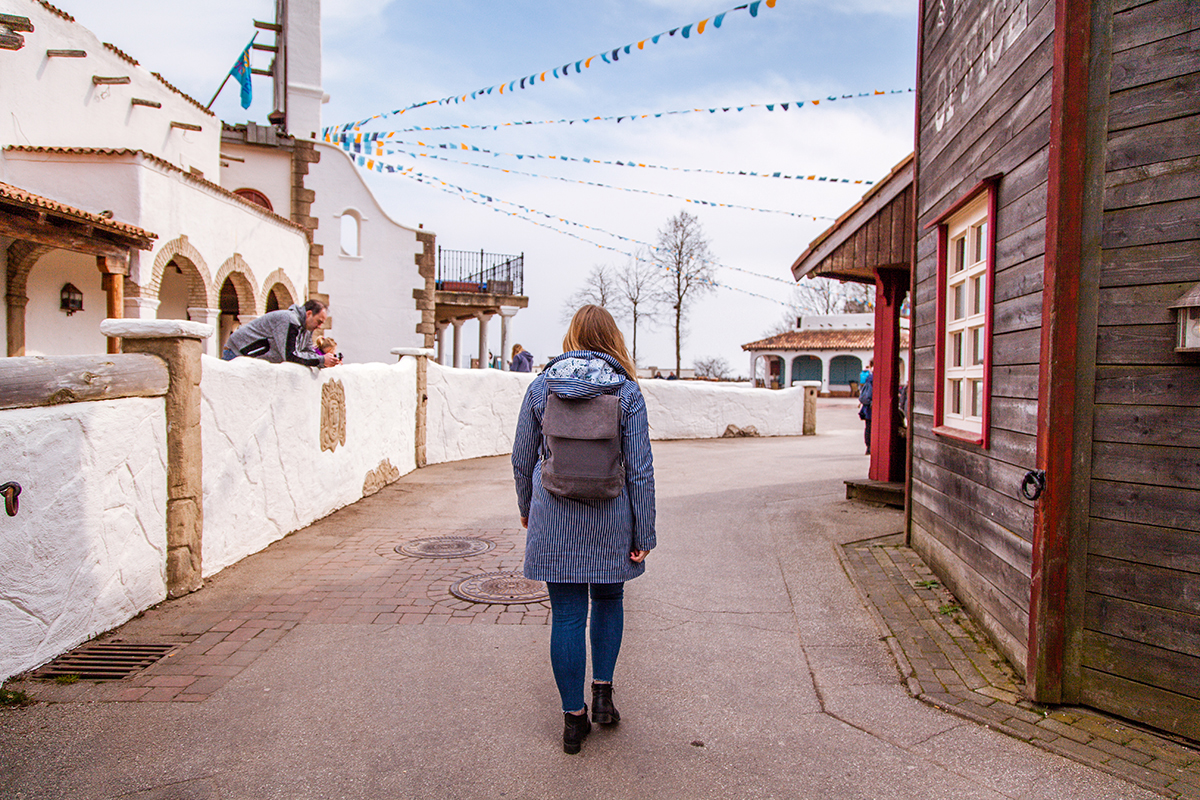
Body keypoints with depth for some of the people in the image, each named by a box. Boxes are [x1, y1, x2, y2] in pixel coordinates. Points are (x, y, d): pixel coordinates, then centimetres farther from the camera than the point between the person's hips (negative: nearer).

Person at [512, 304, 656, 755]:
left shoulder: (542, 385, -1)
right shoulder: (626, 391, -5)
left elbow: (522, 458, 5)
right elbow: (640, 468, -6)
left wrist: (526, 508, 21)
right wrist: (644, 534, 1)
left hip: (554, 518, 0)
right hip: (611, 518, 0)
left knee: (566, 614, 8)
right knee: (609, 599, 23)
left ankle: (574, 717, 18)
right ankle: (603, 692, 21)